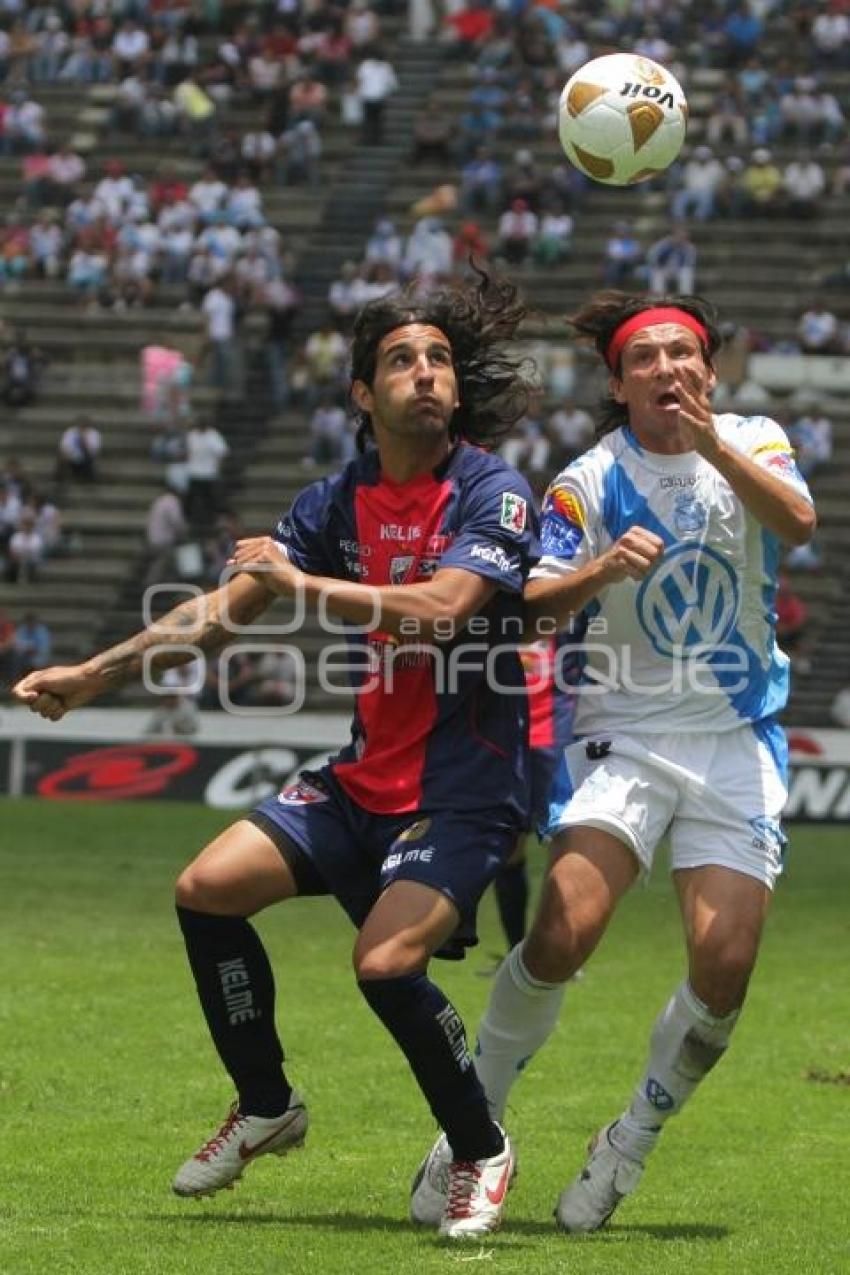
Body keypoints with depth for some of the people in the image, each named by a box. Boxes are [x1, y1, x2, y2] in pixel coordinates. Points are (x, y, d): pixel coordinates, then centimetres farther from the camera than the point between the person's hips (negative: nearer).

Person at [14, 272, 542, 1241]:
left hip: (466, 788, -7)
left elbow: (440, 607, -27)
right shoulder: (341, 500, 7)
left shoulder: (491, 493, -11)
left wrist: (304, 581, -21)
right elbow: (228, 606, 10)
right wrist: (93, 675, 8)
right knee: (208, 887, -5)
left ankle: (481, 1152, -2)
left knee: (386, 961, -25)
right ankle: (265, 1107, 15)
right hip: (367, 775, 7)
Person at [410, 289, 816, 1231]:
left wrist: (713, 445, -32)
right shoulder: (590, 483, -3)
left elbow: (798, 525, -19)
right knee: (564, 931, -21)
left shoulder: (751, 444, 1)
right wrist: (603, 568, -29)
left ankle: (630, 1144, 11)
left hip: (736, 739, 1)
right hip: (622, 731, -1)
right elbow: (528, 611, -11)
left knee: (725, 965, -11)